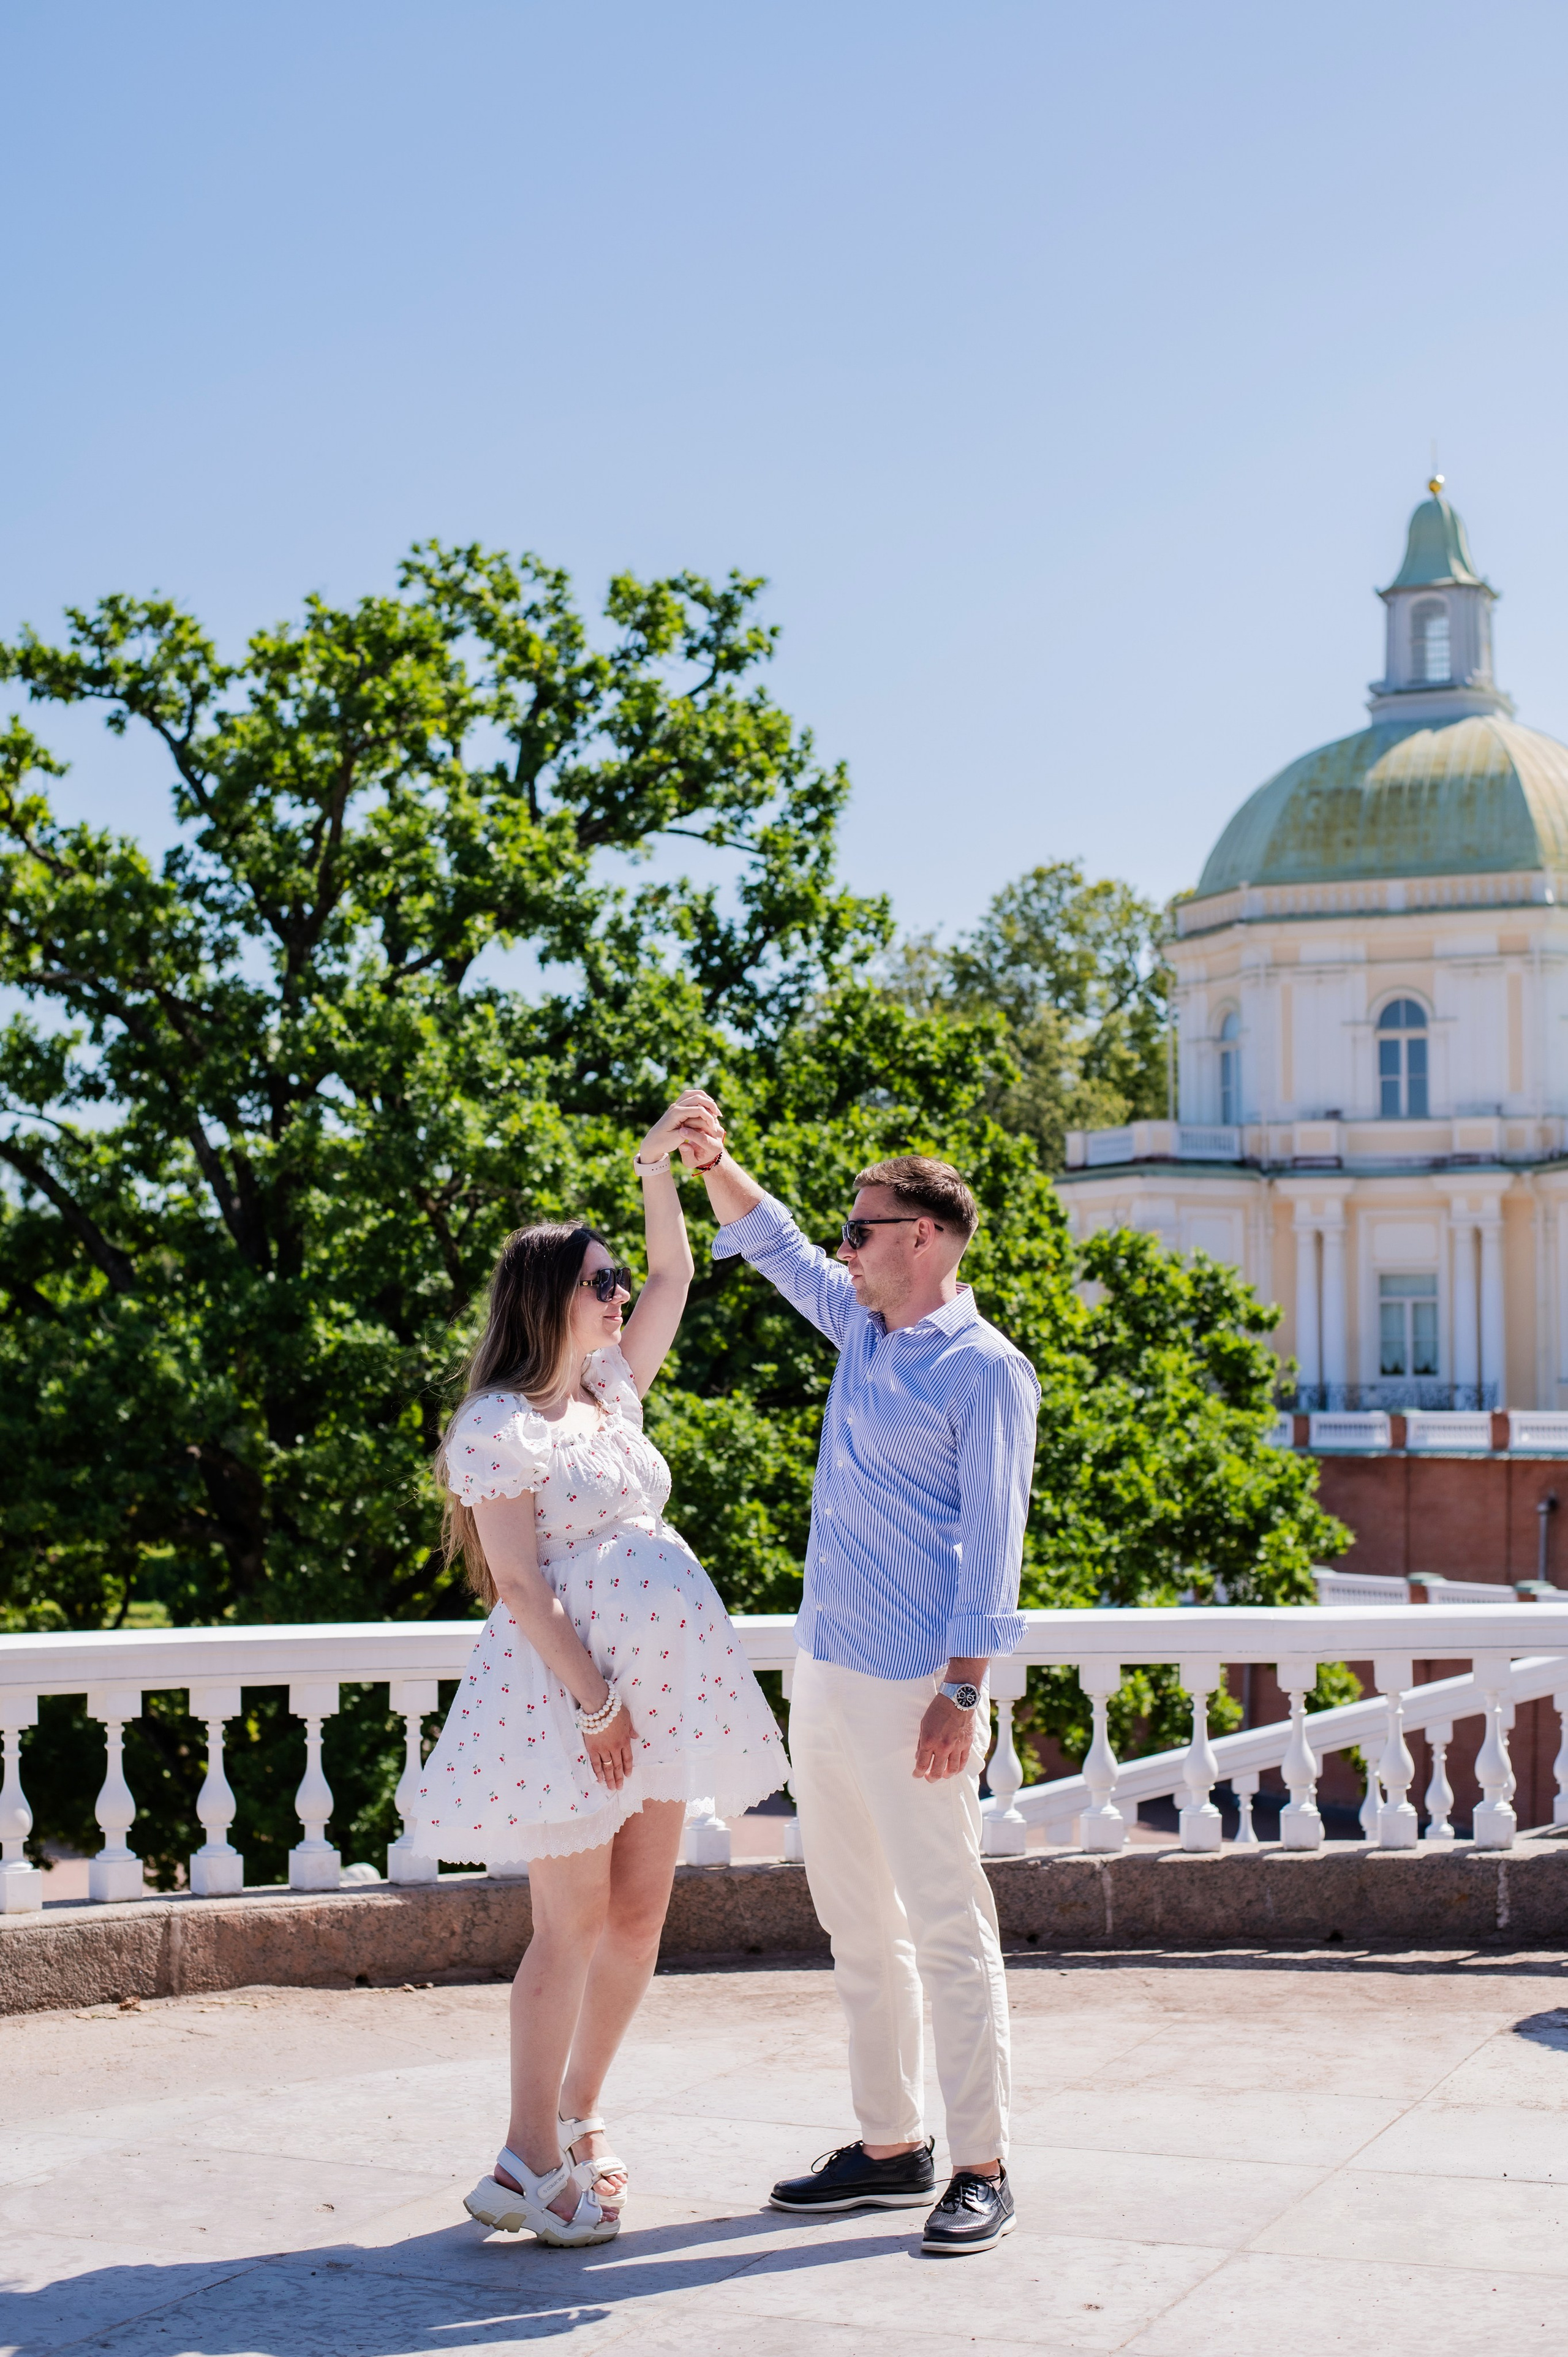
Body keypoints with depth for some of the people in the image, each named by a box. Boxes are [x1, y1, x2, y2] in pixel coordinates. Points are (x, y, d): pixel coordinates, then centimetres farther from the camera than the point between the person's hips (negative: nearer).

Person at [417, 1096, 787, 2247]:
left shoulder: (609, 1389, 14)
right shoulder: (500, 1427, -9)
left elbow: (675, 1274, 19)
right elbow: (520, 1584, -13)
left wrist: (659, 1167, 7)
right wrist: (596, 1702, -17)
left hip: (657, 1674, 8)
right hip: (563, 1682, -8)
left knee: (640, 1914, 9)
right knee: (575, 1922, -6)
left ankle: (577, 2119, 23)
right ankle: (528, 2164, 3)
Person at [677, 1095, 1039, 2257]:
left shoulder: (983, 1369, -9)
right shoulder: (864, 1327, 14)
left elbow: (989, 1541, -14)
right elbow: (773, 1244, 28)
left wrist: (964, 1691, -19)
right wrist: (712, 1161, 14)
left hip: (911, 1689, -9)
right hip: (824, 1677, 9)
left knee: (948, 1928, -4)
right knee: (857, 1923, 13)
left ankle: (982, 2171, 3)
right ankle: (891, 2146, 23)